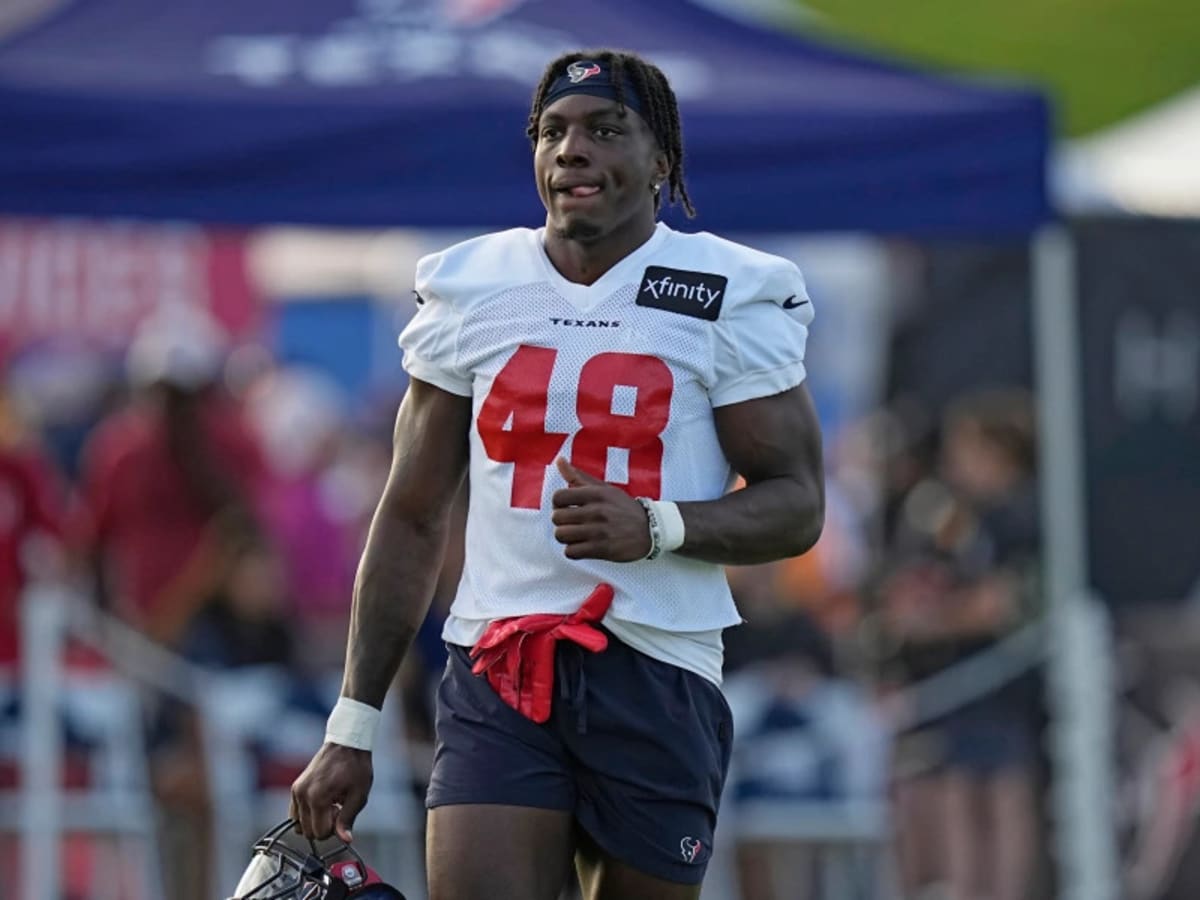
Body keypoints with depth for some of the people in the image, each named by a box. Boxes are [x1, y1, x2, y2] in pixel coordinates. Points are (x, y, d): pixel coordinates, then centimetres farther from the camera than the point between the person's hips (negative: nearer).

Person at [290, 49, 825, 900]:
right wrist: (354, 726, 10)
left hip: (660, 678, -1)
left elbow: (797, 504, 0)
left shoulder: (730, 300, 1)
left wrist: (659, 525, -20)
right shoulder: (469, 290, 9)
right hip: (497, 674, 1)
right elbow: (412, 518, 14)